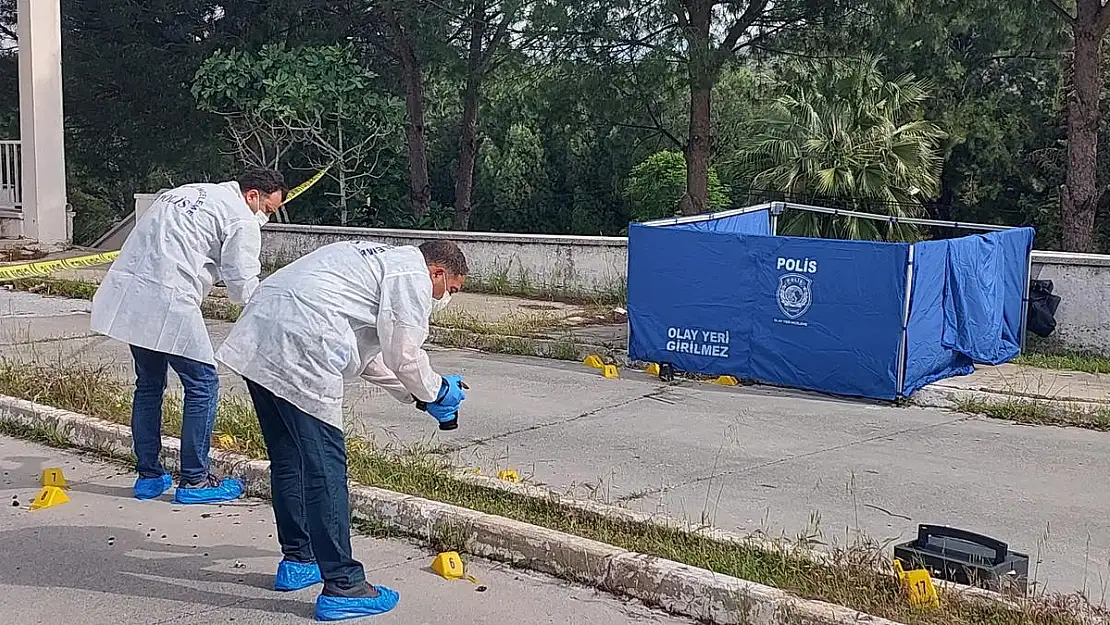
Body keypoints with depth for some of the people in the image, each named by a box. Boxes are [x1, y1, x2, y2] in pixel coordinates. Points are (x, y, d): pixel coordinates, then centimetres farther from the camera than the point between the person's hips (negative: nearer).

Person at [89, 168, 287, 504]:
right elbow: (242, 289, -4)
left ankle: (149, 476, 25)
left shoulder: (189, 191, 25)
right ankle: (194, 481, 7)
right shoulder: (242, 220, -1)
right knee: (202, 384, 2)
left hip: (125, 289, 9)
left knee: (149, 383, 19)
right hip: (167, 301, -9)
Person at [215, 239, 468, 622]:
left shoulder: (380, 260, 30)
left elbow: (365, 351, 33)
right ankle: (342, 586, -4)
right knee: (325, 465, -7)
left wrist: (414, 393, 31)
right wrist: (434, 392, 14)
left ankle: (297, 560, 31)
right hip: (297, 349, -11)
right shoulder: (412, 276, 0)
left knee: (289, 458, 19)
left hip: (258, 336, 11)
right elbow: (404, 354, -4)